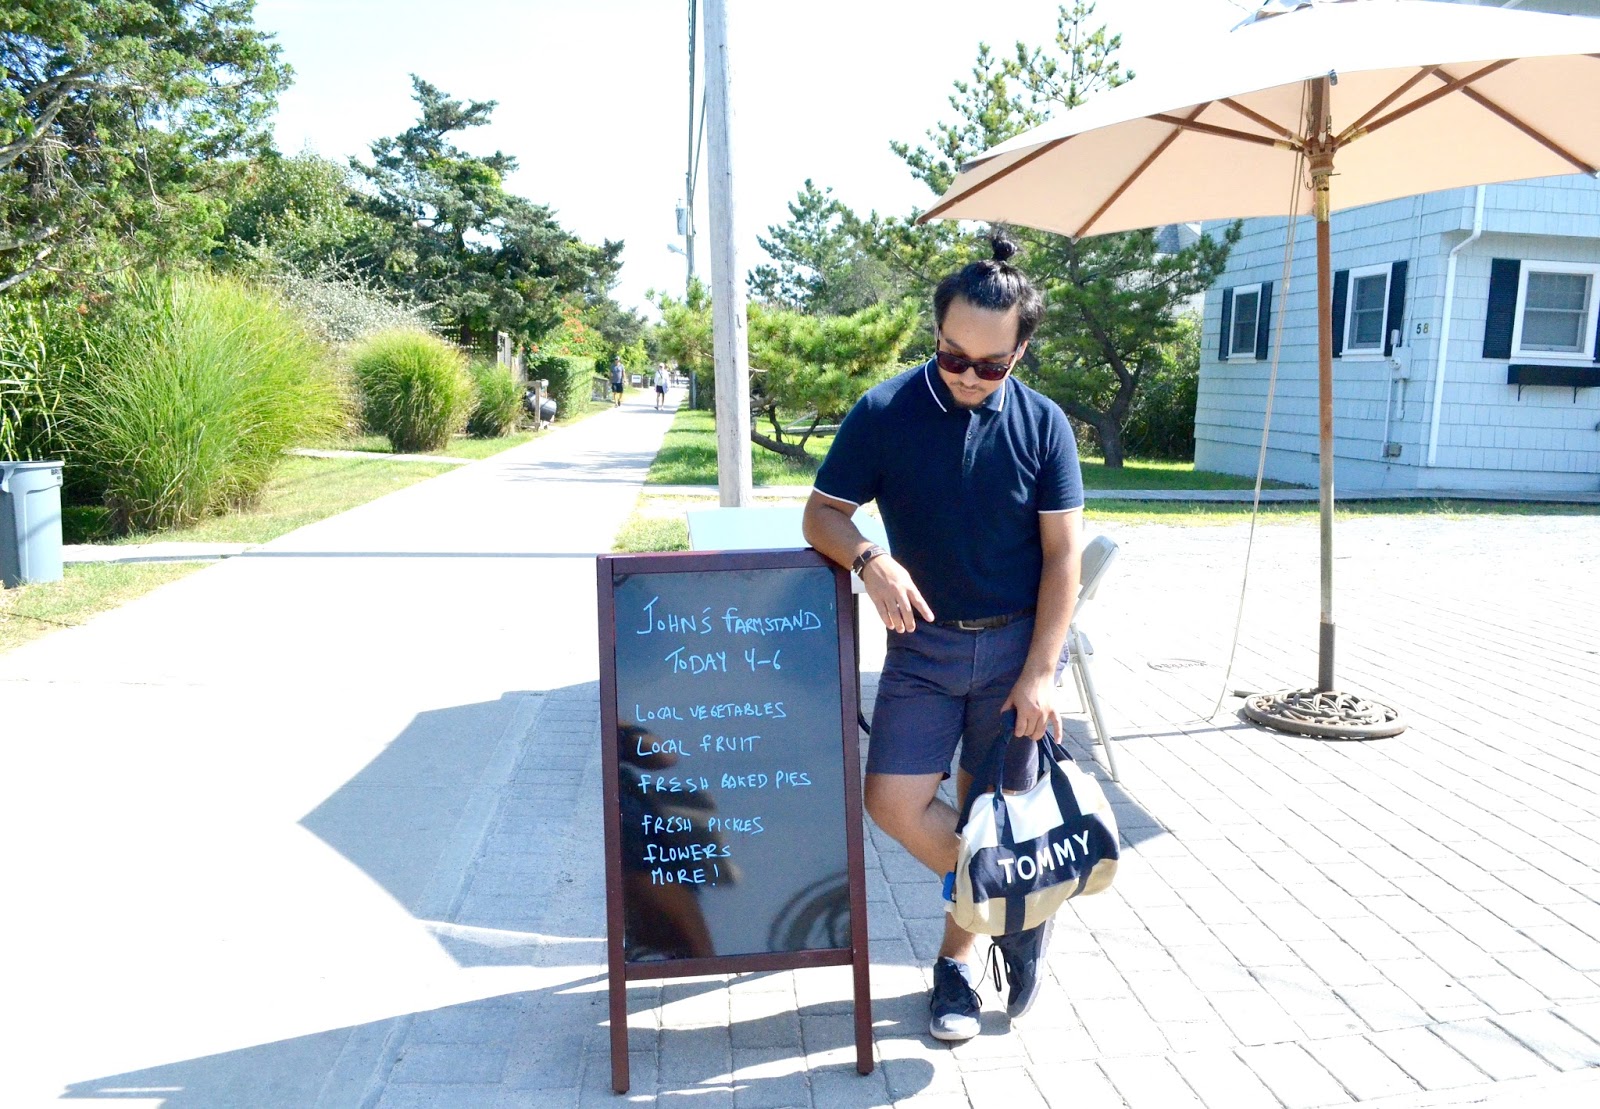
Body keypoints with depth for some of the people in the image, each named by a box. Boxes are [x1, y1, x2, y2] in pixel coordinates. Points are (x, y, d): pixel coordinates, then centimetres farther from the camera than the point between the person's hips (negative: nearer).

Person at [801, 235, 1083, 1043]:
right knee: (896, 801, -8)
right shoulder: (884, 412, -7)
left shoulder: (1042, 424, -5)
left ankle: (957, 958, 29)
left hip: (1016, 645, 0)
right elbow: (822, 515, -3)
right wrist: (870, 561, -26)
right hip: (923, 644, 1)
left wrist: (1039, 673, -10)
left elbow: (1062, 555, -5)